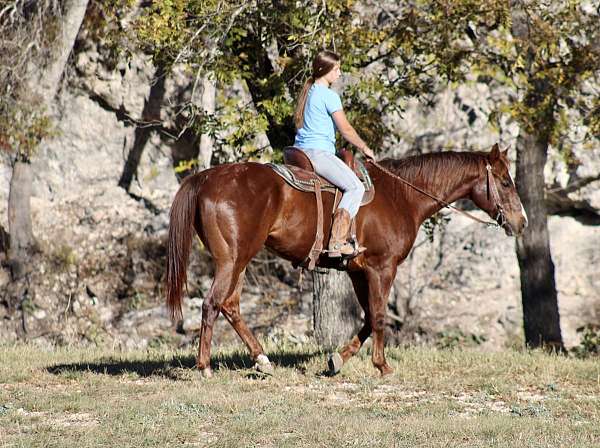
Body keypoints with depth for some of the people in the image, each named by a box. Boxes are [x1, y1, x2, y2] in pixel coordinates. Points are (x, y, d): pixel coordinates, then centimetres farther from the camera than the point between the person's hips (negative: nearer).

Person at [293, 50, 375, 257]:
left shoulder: (308, 92, 18)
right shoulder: (329, 96, -9)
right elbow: (345, 129, -9)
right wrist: (364, 148, 7)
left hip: (301, 150, 10)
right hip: (319, 152, -10)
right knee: (355, 187, -17)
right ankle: (337, 244, -27)